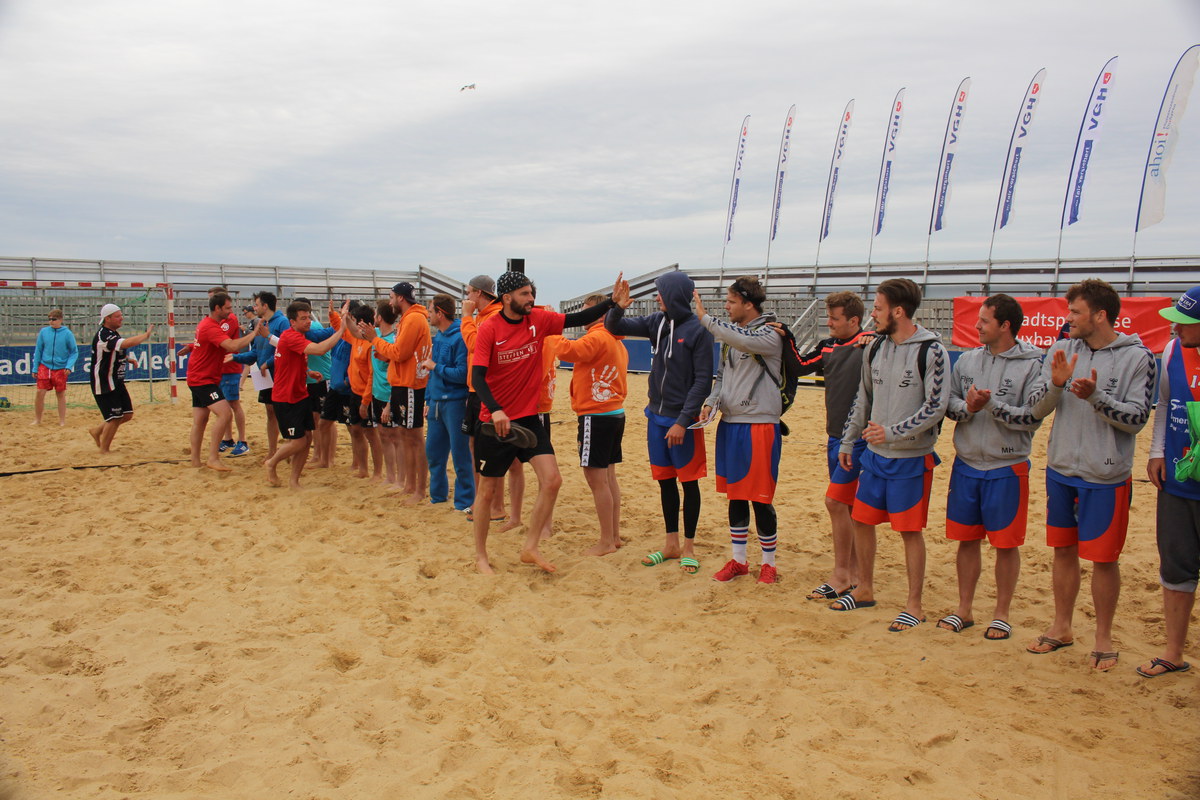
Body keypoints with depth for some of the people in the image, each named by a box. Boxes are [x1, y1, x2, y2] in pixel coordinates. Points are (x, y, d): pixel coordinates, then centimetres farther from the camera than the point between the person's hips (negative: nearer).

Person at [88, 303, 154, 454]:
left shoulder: (112, 333, 12)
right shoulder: (103, 335, -20)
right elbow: (126, 343, -36)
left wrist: (126, 359, 13)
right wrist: (146, 334, -24)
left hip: (116, 383, 10)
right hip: (104, 384, -10)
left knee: (127, 415, 9)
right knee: (114, 418, -5)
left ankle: (97, 431, 27)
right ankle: (104, 450, 11)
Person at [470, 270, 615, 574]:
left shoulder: (539, 319, 0)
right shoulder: (489, 329, -12)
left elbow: (578, 319, -1)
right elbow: (477, 375, -19)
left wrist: (611, 304, -15)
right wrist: (496, 410, -33)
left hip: (529, 417, 4)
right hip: (495, 420, -4)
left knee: (552, 480, -7)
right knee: (488, 491, 7)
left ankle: (530, 548, 8)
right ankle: (480, 555, 26)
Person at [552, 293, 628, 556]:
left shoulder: (597, 337, -15)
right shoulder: (617, 342, 16)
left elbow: (569, 351, -28)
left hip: (596, 414, -10)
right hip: (615, 413, 10)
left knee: (596, 479, -4)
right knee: (608, 477, 15)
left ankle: (606, 542, 1)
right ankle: (615, 536, 22)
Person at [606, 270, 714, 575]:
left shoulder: (698, 330, -13)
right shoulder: (657, 322, 4)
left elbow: (703, 381, -14)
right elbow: (615, 327, 6)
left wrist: (683, 421, -18)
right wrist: (617, 307, -16)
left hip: (682, 420, -6)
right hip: (657, 416, 6)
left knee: (689, 482, 6)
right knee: (665, 481, 13)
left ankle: (688, 547, 19)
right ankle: (671, 544, 26)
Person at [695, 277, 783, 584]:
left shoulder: (770, 335, -10)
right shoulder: (729, 333, 11)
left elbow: (741, 340, -31)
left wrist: (704, 317, -22)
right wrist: (711, 401, 1)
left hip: (759, 423, -7)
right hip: (729, 422, 7)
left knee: (760, 497, 1)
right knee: (735, 495, 13)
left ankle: (768, 563, 17)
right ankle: (738, 560, 25)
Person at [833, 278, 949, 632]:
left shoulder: (930, 350, -13)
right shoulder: (876, 347, 6)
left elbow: (936, 407, -16)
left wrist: (892, 432, -22)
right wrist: (847, 441, 16)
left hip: (912, 457, -6)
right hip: (875, 455, 6)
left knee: (910, 530, 2)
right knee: (861, 520, 12)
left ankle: (914, 605, 15)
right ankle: (865, 590, 29)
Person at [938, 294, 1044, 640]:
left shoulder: (1032, 364, -8)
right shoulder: (967, 359, 5)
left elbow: (1032, 417, -14)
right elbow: (947, 403, 5)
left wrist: (992, 405, -23)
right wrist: (967, 407, -16)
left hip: (1007, 467, -4)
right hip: (966, 464, 4)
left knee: (1006, 543, 6)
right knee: (967, 540, 12)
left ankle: (1001, 614, 21)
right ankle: (964, 610, 25)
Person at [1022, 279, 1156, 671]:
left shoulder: (1137, 357, -9)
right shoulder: (1062, 350, 2)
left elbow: (1137, 418, -12)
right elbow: (1036, 409, -2)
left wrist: (1096, 396, -26)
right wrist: (1055, 385, -20)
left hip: (1106, 476, -4)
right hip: (1061, 469, 4)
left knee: (1103, 557, 5)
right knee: (1063, 550, 14)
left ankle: (1103, 638, 22)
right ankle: (1062, 628, 30)